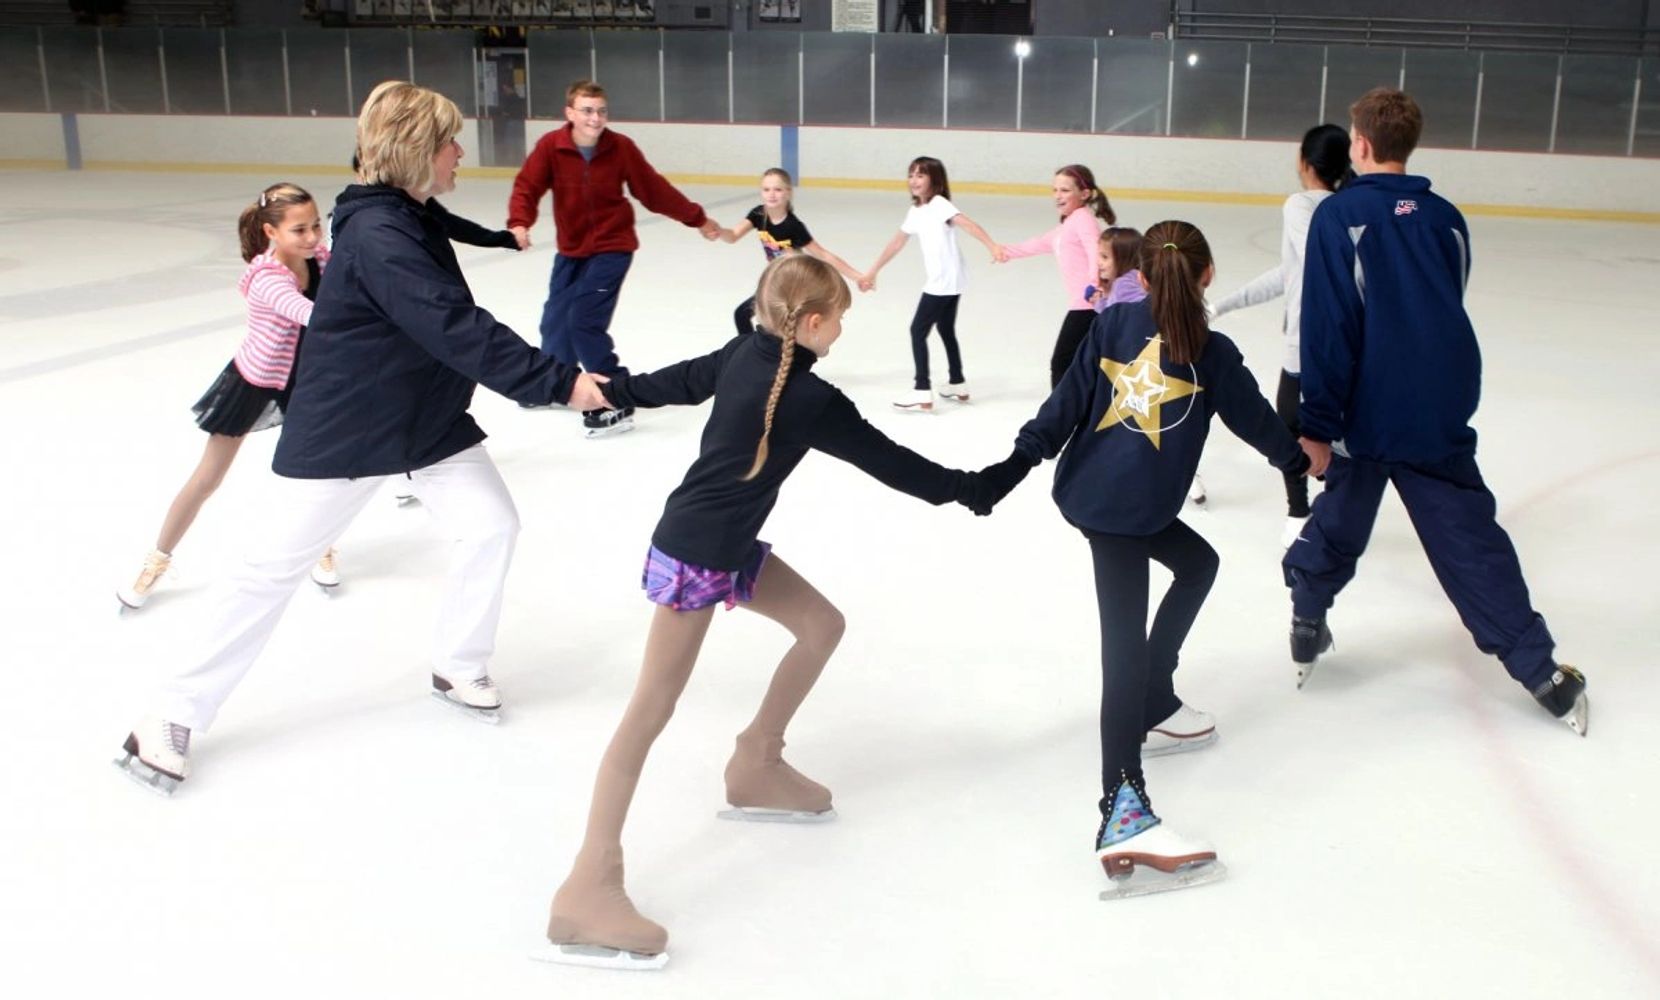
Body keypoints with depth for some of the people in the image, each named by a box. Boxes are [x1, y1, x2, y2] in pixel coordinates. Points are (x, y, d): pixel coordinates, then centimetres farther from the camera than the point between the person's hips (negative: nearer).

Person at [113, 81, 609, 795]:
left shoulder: (413, 220, 3)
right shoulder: (374, 238, -27)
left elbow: (455, 328, 7)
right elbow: (459, 332, -33)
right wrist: (559, 383, -31)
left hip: (429, 419, 8)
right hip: (340, 433, -8)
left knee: (492, 523, 0)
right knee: (274, 568, 2)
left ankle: (458, 666, 20)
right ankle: (176, 716, 18)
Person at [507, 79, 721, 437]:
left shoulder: (621, 148, -14)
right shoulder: (550, 146, -14)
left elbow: (655, 190, -5)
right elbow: (527, 186, -18)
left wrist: (697, 218, 1)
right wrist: (519, 223, -38)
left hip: (612, 247, -4)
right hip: (571, 249, 4)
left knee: (585, 320, -16)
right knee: (556, 318, 15)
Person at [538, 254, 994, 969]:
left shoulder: (741, 355, 4)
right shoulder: (814, 401, -16)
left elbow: (673, 383, 17)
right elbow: (888, 461, -8)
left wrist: (614, 391, 33)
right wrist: (969, 490, 5)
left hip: (732, 544, 9)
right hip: (696, 553, -9)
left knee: (821, 624, 16)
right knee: (652, 709, -11)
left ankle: (757, 765, 29)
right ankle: (587, 890, -10)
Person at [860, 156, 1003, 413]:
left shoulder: (939, 204, -12)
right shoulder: (915, 211, 13)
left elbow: (968, 224, -26)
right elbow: (896, 243, 22)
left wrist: (992, 245, -40)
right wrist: (872, 272, 28)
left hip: (945, 282, -9)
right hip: (947, 282, 9)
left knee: (918, 330, -6)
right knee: (946, 330, 21)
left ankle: (923, 392, -6)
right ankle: (958, 385, 35)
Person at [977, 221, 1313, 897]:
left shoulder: (1112, 324, 9)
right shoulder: (1213, 352, 1)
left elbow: (1065, 404, 2)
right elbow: (1256, 419, 13)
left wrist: (1016, 464, 4)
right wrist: (1300, 458, 32)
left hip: (1087, 489, 6)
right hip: (1132, 510, -6)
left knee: (1197, 563, 27)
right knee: (1127, 640, -15)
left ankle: (1154, 706, 32)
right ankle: (1123, 810, -25)